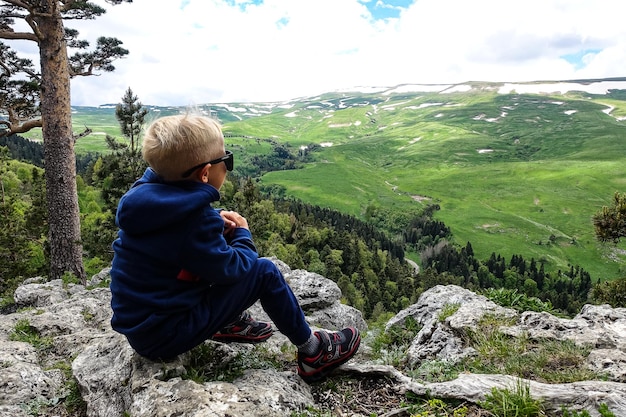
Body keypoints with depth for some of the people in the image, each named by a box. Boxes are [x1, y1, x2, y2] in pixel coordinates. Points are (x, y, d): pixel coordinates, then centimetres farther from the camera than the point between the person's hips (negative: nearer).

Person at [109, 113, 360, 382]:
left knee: (222, 246, 15)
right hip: (164, 338, -8)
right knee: (265, 272, -6)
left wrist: (216, 223, 0)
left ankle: (233, 322, 23)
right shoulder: (195, 219, -27)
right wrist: (243, 234, 1)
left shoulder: (145, 193, -4)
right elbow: (232, 268, -17)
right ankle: (314, 353, 10)